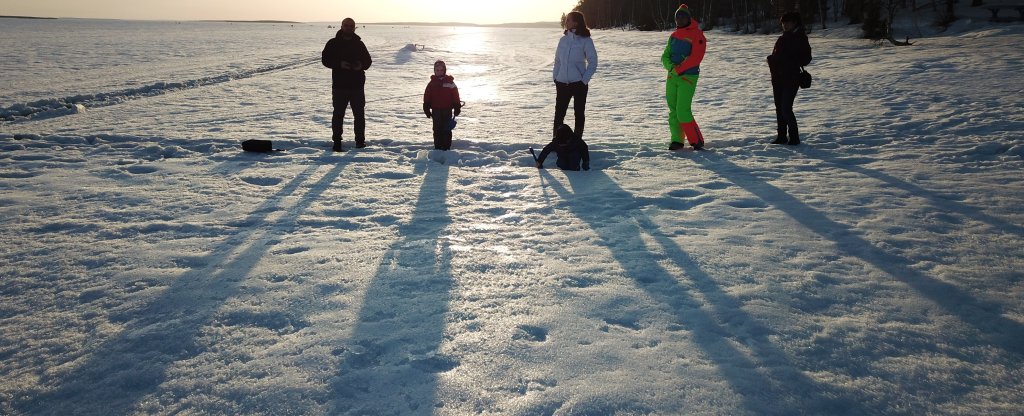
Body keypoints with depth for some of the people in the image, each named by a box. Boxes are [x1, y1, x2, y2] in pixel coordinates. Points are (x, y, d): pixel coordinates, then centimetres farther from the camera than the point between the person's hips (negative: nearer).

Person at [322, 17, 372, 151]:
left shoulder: (359, 44, 10)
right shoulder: (333, 43, 3)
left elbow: (368, 60, 12)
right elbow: (326, 59, -1)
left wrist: (361, 65, -11)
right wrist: (339, 64, -18)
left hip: (357, 85, 2)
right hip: (339, 85, -2)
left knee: (359, 114, 5)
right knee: (338, 114, 1)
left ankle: (360, 140, 15)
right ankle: (337, 142, 8)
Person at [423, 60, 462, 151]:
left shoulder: (450, 82, -2)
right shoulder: (432, 83, 3)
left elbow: (455, 97, -1)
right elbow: (427, 97, 6)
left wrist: (457, 108, -4)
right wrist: (426, 109, 1)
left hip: (447, 110, -2)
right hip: (436, 110, 2)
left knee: (447, 130, 2)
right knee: (437, 130, 7)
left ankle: (446, 147, 8)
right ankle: (438, 147, 15)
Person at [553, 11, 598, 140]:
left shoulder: (585, 41, -7)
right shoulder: (564, 39, 6)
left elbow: (593, 62, -7)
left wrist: (584, 80, -11)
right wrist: (555, 76, 4)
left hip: (579, 83, -4)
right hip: (562, 83, 4)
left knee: (579, 113, 7)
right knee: (559, 113, 5)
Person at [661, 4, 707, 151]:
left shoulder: (697, 35, -6)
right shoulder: (674, 35, 14)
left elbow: (695, 58, -17)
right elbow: (665, 56, 10)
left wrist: (679, 69, -19)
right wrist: (671, 67, -9)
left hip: (688, 77, -7)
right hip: (672, 77, 7)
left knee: (682, 111, -14)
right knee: (673, 110, 6)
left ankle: (697, 141, -4)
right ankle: (677, 140, 14)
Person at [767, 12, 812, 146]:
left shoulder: (800, 39, -6)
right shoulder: (782, 39, 14)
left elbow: (806, 59, -9)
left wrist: (791, 63, -19)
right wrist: (772, 60, -2)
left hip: (791, 79, -7)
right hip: (778, 78, 7)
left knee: (786, 108, -13)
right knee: (779, 108, 10)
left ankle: (794, 137, -3)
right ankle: (782, 137, 19)